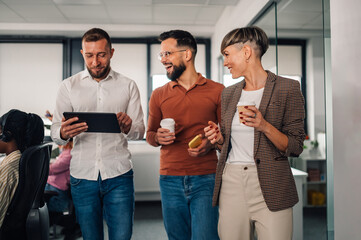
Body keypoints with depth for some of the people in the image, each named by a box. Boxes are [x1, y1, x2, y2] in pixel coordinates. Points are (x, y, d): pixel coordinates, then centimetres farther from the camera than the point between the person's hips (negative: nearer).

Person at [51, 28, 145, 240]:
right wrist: (64, 133, -22)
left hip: (118, 175, -1)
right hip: (82, 175, 1)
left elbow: (140, 131, 1)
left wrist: (127, 127, -23)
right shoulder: (69, 86, 5)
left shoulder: (128, 86, 5)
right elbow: (55, 133, 3)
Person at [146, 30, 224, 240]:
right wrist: (158, 138, -7)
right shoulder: (159, 95, 9)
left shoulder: (217, 91, 2)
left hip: (205, 179, -2)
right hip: (170, 180, 3)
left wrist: (211, 143, -14)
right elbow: (150, 134, 15)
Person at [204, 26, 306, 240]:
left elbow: (295, 147, -4)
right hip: (231, 184, 4)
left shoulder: (287, 88, -2)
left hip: (270, 187, -4)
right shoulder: (229, 94, 13)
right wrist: (220, 139, 0)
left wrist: (265, 126, -19)